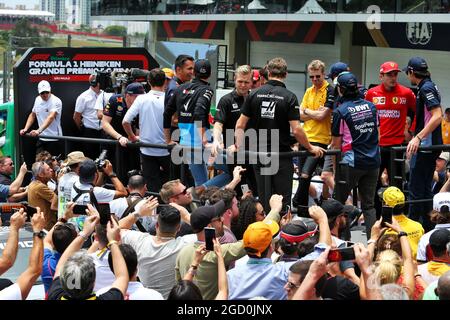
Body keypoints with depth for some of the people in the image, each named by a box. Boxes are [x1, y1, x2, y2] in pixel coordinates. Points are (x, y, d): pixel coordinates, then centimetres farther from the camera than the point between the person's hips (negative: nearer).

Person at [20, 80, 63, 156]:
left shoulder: (56, 101, -15)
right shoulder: (38, 100, 8)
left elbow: (51, 118, -29)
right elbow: (32, 115, 21)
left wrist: (39, 130, -41)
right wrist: (25, 129, 6)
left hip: (53, 139, -6)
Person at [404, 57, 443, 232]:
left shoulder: (426, 88, -15)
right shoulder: (429, 86, 15)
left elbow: (437, 116, -25)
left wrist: (418, 138, -29)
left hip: (424, 145, -10)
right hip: (431, 145, 10)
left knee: (415, 188, -7)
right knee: (425, 187, 15)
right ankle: (428, 226, 19)